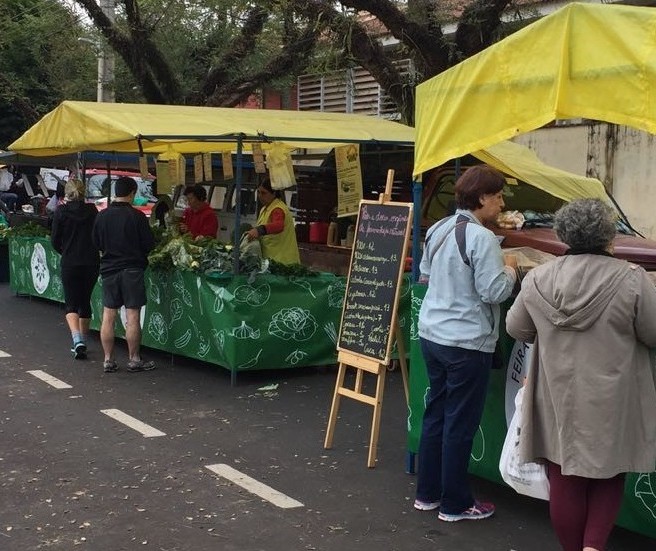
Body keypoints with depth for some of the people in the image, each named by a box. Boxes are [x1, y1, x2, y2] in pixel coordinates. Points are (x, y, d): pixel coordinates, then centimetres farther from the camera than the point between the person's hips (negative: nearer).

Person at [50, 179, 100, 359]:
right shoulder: (92, 211, -1)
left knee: (71, 304, 3)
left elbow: (55, 241, -2)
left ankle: (78, 340, -18)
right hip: (91, 262, 2)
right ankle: (83, 343, 22)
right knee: (85, 302, 16)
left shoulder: (61, 212, -6)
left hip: (70, 263, -2)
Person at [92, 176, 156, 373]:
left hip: (108, 269, 4)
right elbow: (149, 244, -7)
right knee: (132, 317, 1)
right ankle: (134, 360, 6)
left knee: (108, 317, 8)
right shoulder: (137, 216, -11)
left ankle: (108, 360, 11)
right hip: (132, 270, -4)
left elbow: (97, 243, 11)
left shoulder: (102, 216, 0)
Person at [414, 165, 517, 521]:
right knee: (460, 424, 3)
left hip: (432, 335, 8)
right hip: (467, 343, -8)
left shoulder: (437, 230, 7)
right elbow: (495, 291, -20)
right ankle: (455, 504, 14)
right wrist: (510, 269, -2)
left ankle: (427, 493, 27)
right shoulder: (482, 238, -18)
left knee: (435, 413, 17)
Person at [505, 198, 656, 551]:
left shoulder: (538, 279, -6)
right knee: (608, 474, 16)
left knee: (565, 479, 12)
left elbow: (516, 329, 7)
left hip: (559, 399, 2)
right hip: (611, 402, -2)